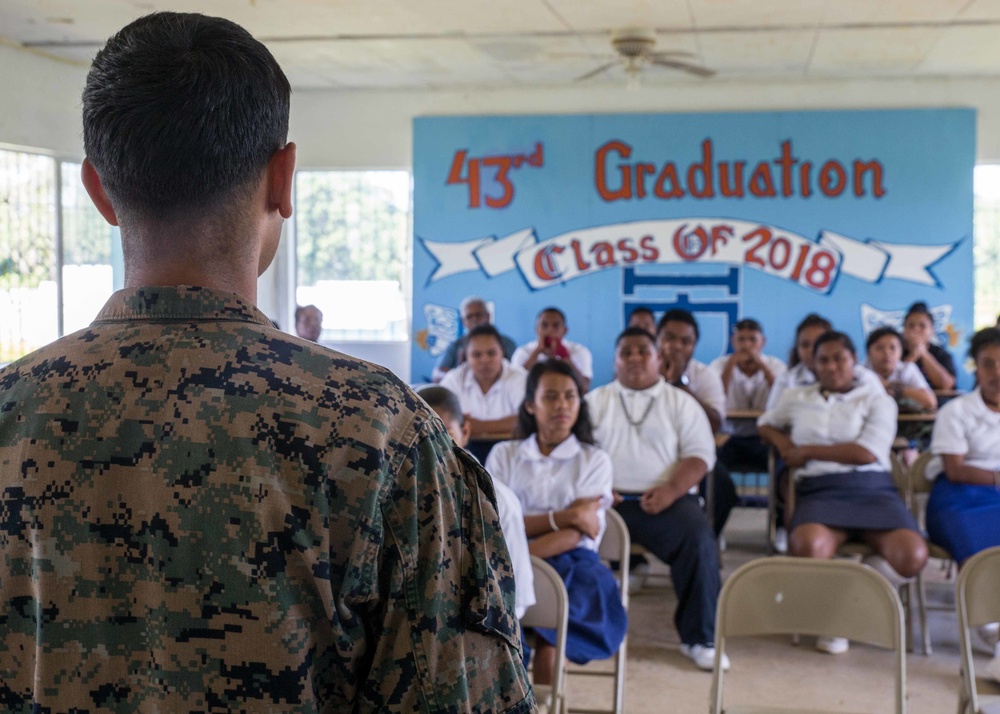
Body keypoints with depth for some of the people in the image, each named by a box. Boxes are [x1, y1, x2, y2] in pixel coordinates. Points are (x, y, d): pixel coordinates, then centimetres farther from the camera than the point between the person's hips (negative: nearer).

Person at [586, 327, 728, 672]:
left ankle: (699, 638, -14)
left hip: (664, 499, 0)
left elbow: (700, 455, 4)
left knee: (700, 541, -28)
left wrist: (670, 490, -14)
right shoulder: (596, 401, 17)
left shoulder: (681, 403, 14)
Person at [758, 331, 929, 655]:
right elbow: (765, 424, 38)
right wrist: (783, 442, 15)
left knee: (912, 555, -31)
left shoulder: (877, 399, 11)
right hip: (819, 491, 0)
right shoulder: (797, 398, 21)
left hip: (872, 489, 0)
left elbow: (867, 452, -4)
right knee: (808, 547, -38)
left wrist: (807, 450, 1)